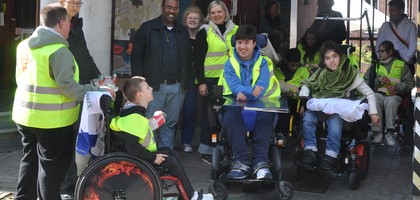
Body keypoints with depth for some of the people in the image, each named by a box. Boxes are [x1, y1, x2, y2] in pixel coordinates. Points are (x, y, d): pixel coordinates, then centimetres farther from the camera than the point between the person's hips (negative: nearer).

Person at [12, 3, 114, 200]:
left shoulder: (24, 45, 7)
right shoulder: (59, 50, -19)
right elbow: (68, 87, -22)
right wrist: (99, 91, -15)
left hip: (25, 116, 8)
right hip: (51, 120, -8)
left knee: (30, 160, 21)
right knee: (52, 165, 4)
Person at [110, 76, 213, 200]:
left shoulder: (136, 111, 8)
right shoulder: (134, 117, -27)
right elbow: (131, 146, -33)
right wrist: (153, 157, -25)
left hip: (144, 152, 11)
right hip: (138, 158, -11)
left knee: (173, 154, 13)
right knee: (171, 161, -12)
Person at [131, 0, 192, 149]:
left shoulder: (183, 32, 13)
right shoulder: (147, 28, 1)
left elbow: (188, 59, 16)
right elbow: (136, 55, -1)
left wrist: (187, 83, 9)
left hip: (177, 87, 3)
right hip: (154, 86, -3)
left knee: (170, 124, 8)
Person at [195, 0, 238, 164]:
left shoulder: (235, 30, 9)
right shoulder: (205, 31, -1)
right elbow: (198, 58, -4)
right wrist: (201, 82, -11)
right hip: (211, 79, -3)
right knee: (211, 114, 1)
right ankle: (207, 151, 9)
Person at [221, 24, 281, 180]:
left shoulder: (263, 63, 7)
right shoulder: (230, 64, 8)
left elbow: (261, 89, -9)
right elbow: (234, 86, -11)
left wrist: (243, 93, -24)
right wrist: (252, 91, -30)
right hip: (236, 107, 0)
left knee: (265, 117, -34)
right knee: (230, 116, -34)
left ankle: (260, 162, -34)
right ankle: (241, 161, -35)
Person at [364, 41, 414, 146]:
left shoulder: (401, 65, 16)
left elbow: (410, 83, 7)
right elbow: (366, 83, 14)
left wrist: (397, 87, -11)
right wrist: (377, 80, -4)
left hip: (395, 95, -1)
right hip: (379, 93, 2)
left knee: (391, 101, -38)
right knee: (375, 99, -36)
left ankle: (390, 132, -35)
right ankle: (377, 132, -37)